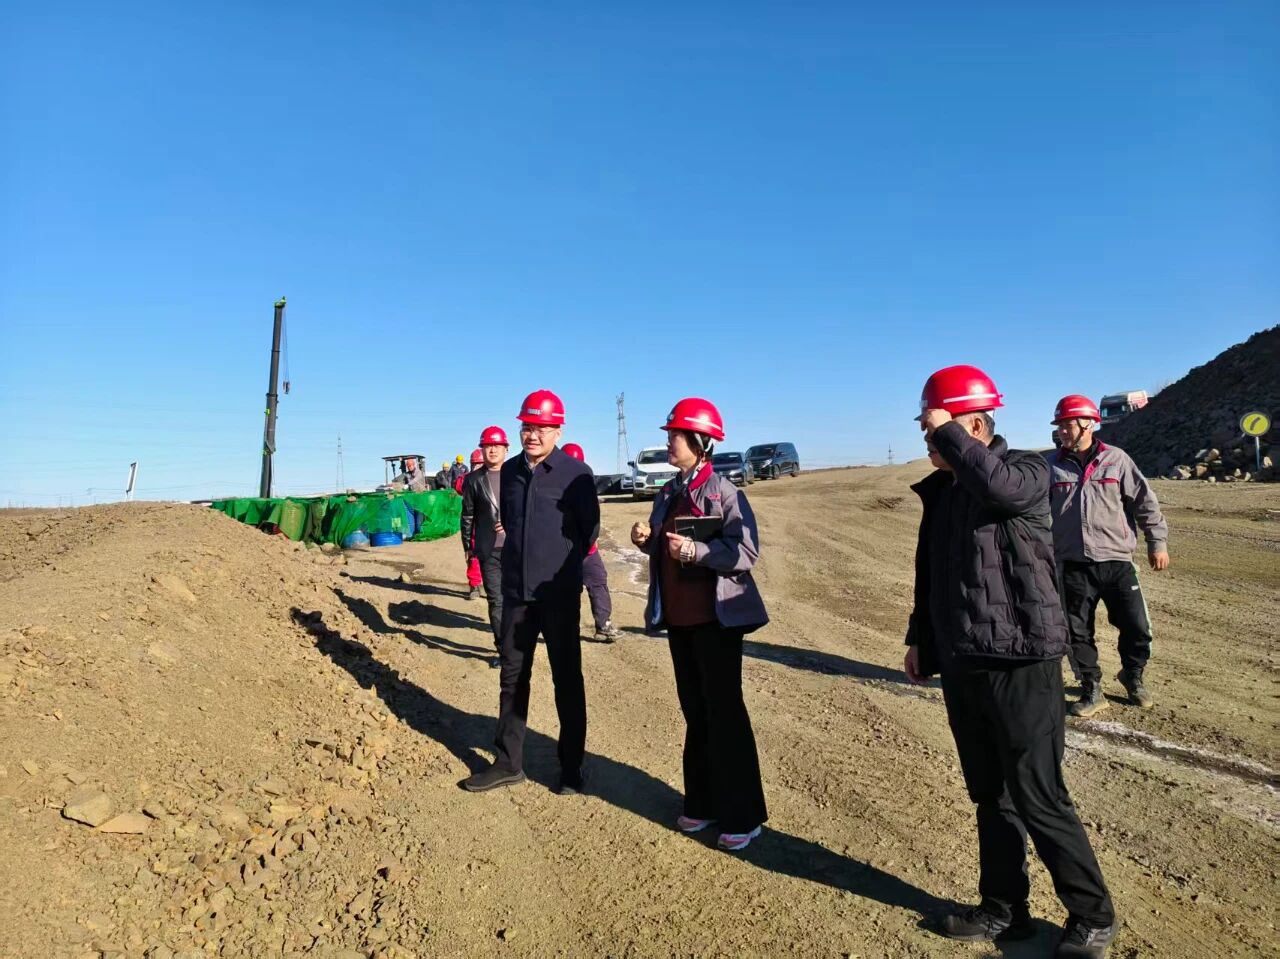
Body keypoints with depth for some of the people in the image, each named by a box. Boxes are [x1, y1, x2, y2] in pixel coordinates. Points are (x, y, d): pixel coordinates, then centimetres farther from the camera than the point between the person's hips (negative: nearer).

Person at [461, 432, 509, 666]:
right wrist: (468, 547, 10)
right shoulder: (473, 479, 4)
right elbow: (467, 516, 8)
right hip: (488, 550, 1)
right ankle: (504, 649, 14)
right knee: (496, 600, 4)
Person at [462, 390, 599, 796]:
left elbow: (590, 529, -3)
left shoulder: (575, 473, -9)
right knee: (512, 676, 12)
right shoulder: (509, 470, 7)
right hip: (516, 591, 5)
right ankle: (508, 762, 25)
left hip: (559, 594, -5)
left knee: (567, 679, 6)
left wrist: (563, 563, 4)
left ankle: (572, 767, 19)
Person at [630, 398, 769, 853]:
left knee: (725, 713, -1)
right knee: (695, 711, 16)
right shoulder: (668, 493, 11)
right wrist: (647, 539, -1)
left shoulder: (724, 491, -13)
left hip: (715, 618, -8)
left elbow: (746, 552, -20)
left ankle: (741, 816, 12)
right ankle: (702, 803, 29)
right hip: (678, 617, 8)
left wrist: (696, 550, -30)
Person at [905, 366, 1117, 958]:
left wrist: (946, 429, -25)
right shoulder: (940, 490, 9)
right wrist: (920, 638, 19)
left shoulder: (1027, 472, -10)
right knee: (991, 797, 18)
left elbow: (998, 485, -36)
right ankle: (1003, 910, 33)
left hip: (1020, 665, -7)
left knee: (1040, 802, 2)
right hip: (961, 667, 7)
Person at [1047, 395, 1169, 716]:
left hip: (1116, 561, 0)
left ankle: (1133, 676, 31)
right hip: (1071, 566, 1)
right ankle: (1091, 691, 22)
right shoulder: (1051, 465, 4)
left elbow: (1144, 501, 3)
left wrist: (1157, 542, 0)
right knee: (1078, 632, 6)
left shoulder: (1116, 459, 2)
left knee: (1137, 628, 3)